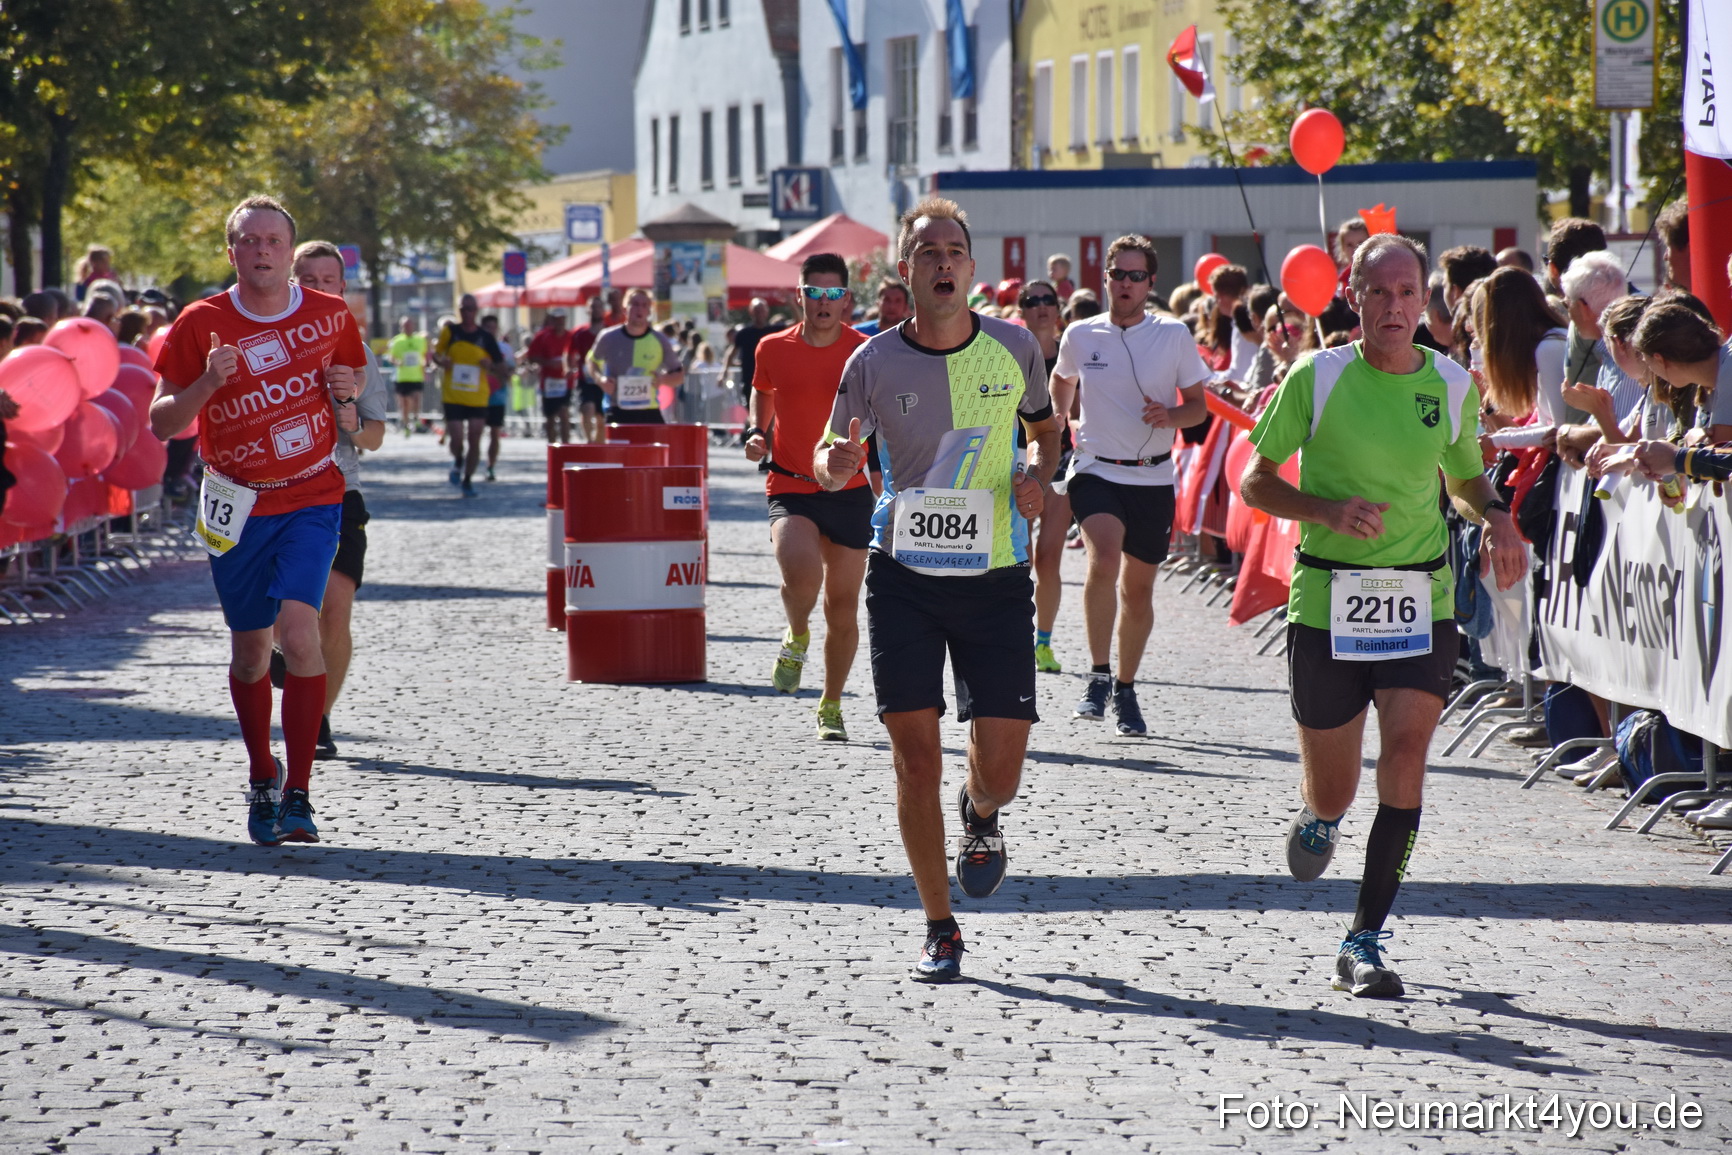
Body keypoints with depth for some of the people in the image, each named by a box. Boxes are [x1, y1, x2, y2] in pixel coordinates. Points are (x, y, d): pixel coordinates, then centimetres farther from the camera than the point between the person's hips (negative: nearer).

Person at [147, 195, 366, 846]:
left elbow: (350, 427, 17)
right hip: (237, 507, 1)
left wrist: (345, 401, -7)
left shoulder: (331, 317, 2)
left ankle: (298, 794, -17)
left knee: (297, 628, -20)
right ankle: (261, 779, 32)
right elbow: (162, 423, -2)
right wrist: (207, 383, -20)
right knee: (249, 649, 10)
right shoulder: (201, 324, -3)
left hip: (312, 500, -1)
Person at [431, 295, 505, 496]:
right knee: (457, 439, -9)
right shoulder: (450, 331, 0)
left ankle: (467, 481, 16)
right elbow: (435, 353, 13)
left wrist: (491, 366, -16)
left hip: (478, 398, 1)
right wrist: (441, 361, -9)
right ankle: (458, 462, 26)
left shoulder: (486, 337, 1)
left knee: (474, 440, 0)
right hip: (453, 396, -1)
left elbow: (502, 367, 6)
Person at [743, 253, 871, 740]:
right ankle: (797, 635, 7)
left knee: (843, 605, 5)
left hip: (850, 491, 1)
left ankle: (831, 706, 25)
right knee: (801, 574, -28)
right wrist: (758, 433, 4)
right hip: (790, 489, 0)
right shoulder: (773, 349, -1)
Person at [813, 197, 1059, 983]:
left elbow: (1044, 426, 17)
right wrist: (834, 465, -21)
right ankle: (939, 930, 11)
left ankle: (980, 819, 36)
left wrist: (1038, 474, -4)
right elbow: (830, 458, 4)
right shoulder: (874, 363, -5)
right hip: (904, 574, -1)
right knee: (916, 756, -3)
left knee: (1000, 762, -4)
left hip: (995, 575, 1)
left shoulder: (1014, 347, -1)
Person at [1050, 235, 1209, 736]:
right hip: (1095, 472, -1)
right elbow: (1062, 380, 22)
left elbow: (1199, 404, 4)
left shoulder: (1174, 335, -2)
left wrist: (1172, 416, -16)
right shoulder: (1080, 336, 0)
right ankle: (1098, 676, -21)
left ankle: (1126, 689, 30)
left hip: (1153, 478, 1)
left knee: (1138, 588, 10)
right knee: (1105, 556, -28)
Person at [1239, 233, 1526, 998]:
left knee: (1406, 749, -18)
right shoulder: (1316, 378, -5)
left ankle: (1364, 943, -9)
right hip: (1327, 600, -1)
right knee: (1332, 793, 7)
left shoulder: (1453, 387, 3)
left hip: (1422, 601, 1)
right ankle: (1317, 816, 48)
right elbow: (1255, 482, 1)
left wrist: (1498, 519, -2)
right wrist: (1329, 509, -17)